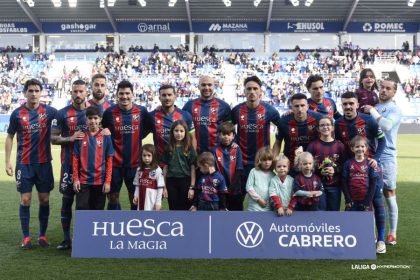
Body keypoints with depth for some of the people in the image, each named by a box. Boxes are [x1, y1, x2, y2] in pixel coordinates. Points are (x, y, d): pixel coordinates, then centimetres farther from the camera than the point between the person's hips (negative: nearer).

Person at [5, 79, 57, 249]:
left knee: (44, 200, 5)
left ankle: (42, 235, 18)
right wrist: (7, 162, 0)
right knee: (25, 200, 1)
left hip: (44, 163, 1)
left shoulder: (48, 111, -1)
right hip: (24, 164, -1)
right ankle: (26, 237, 13)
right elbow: (10, 137, 6)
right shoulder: (17, 113, -1)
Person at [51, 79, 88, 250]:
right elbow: (53, 138, -1)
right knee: (67, 200, 3)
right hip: (69, 164, -1)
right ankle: (66, 239, 14)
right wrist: (71, 138, -18)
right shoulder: (62, 114, 0)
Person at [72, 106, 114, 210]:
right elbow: (75, 159, 3)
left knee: (97, 211, 10)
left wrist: (108, 181, -5)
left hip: (100, 181, 0)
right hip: (83, 181, 0)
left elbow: (109, 161, -1)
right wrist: (75, 179, -2)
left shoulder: (106, 137, -2)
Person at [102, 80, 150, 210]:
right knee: (113, 197, 9)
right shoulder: (109, 112, -7)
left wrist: (137, 137, 1)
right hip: (115, 162, -1)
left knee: (135, 197, 11)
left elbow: (148, 129, 12)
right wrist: (111, 141, -5)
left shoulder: (142, 111, -5)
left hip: (134, 162, 1)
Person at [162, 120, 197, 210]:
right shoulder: (168, 148, 5)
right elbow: (165, 168, 7)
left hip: (185, 181, -2)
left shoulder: (190, 149, -1)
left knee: (185, 210, 3)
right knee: (174, 210, 7)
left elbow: (193, 168, -2)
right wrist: (164, 187, 3)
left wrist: (192, 187, -7)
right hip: (171, 182, 2)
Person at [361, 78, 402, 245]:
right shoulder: (373, 107, 15)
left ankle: (392, 234, 9)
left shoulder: (394, 109, -1)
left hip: (386, 158, -5)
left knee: (389, 195, 1)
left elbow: (386, 125, -21)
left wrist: (373, 111, -11)